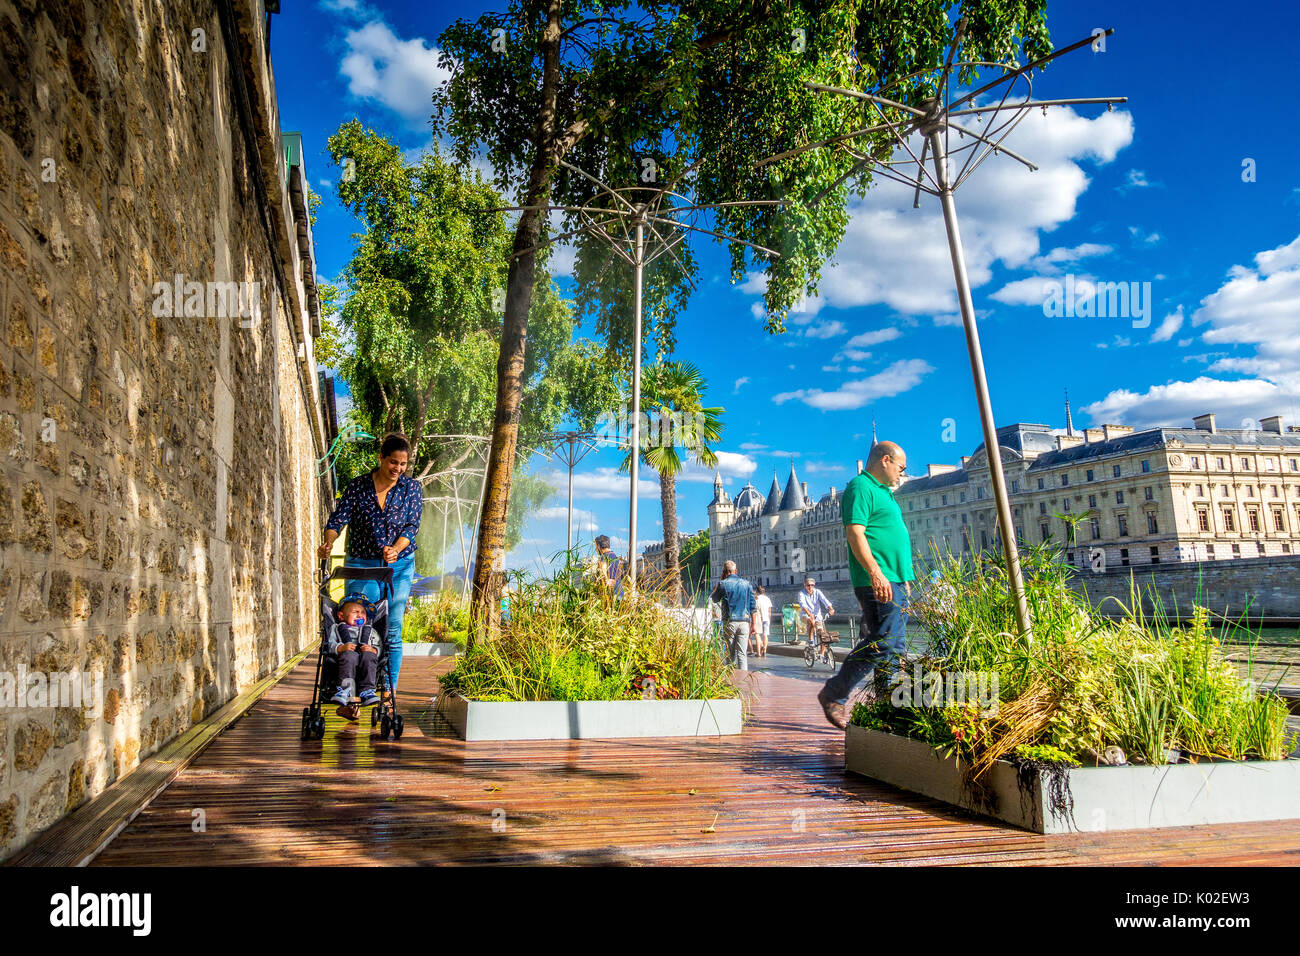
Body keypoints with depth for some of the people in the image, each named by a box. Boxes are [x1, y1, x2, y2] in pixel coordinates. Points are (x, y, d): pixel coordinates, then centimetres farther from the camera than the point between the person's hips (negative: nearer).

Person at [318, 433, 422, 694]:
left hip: (399, 566, 1)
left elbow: (412, 525, -5)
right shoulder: (357, 486, 0)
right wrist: (329, 542, -25)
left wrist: (395, 549, -22)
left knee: (392, 630, -1)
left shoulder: (412, 488, 1)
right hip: (361, 564, 0)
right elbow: (339, 518, -5)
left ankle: (389, 691, 7)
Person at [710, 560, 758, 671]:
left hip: (729, 622, -2)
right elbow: (753, 606, 6)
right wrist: (754, 624, 8)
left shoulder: (723, 583, -1)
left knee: (730, 653, 5)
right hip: (744, 622, 2)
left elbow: (714, 599, 15)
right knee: (742, 653, 3)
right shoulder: (747, 584, 8)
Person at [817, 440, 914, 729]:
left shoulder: (883, 492, 24)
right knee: (881, 642, -14)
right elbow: (855, 533, -18)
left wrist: (903, 578, 24)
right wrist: (875, 572, -27)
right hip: (878, 582, -10)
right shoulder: (861, 487, -7)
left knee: (895, 647, 10)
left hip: (895, 581, 10)